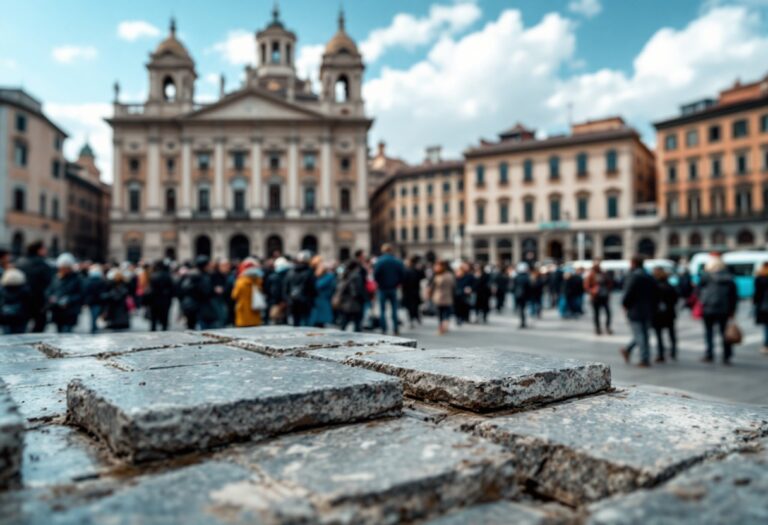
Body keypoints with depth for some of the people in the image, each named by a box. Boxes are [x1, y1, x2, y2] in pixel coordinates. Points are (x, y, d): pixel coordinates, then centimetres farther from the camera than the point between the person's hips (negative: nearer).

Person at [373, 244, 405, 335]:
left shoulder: (379, 261, -11)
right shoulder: (398, 261, -1)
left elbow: (376, 274, -16)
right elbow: (403, 274, -1)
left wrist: (378, 283, 1)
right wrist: (397, 283, 10)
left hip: (382, 289, -2)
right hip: (393, 289, 3)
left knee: (382, 310, 5)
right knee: (394, 309, 10)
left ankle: (384, 330, 3)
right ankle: (396, 330, 8)